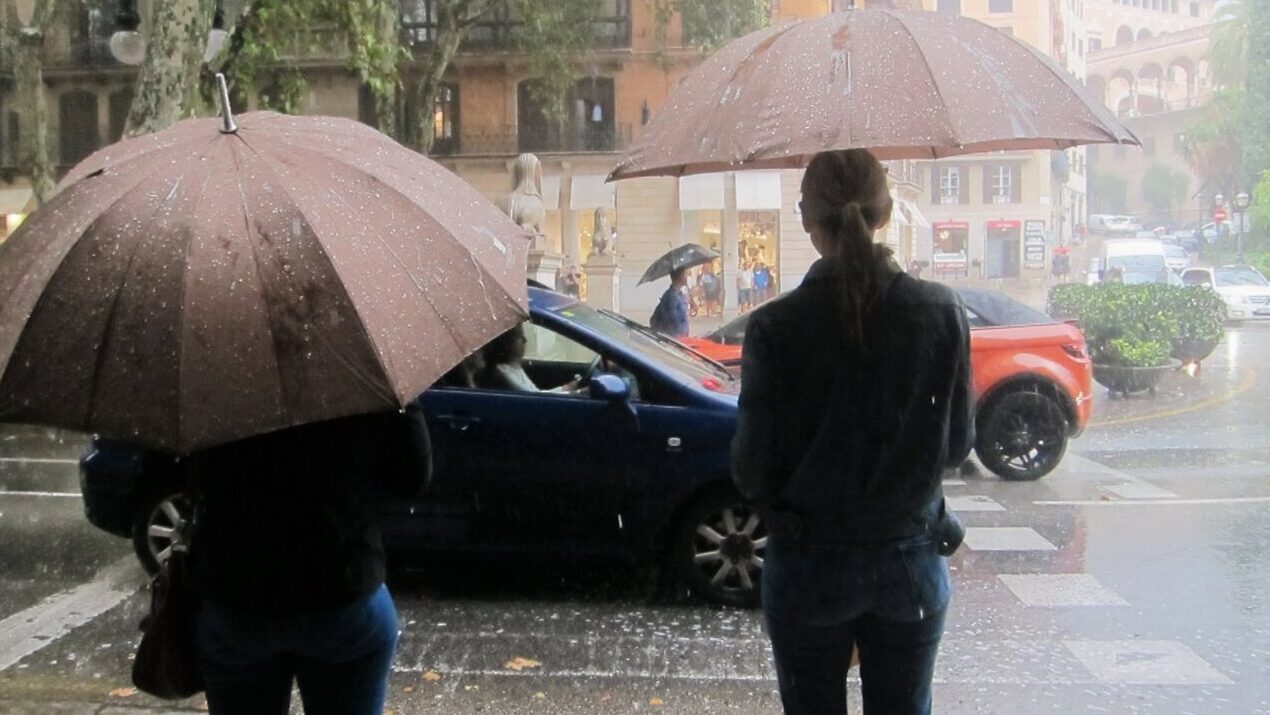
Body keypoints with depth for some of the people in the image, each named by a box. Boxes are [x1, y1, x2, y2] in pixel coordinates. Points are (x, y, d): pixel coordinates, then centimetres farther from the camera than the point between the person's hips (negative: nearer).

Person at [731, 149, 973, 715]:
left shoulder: (775, 327, -16)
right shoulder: (941, 312, -9)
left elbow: (751, 469, -11)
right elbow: (958, 443, 1)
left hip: (809, 567, -2)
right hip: (910, 562, 2)